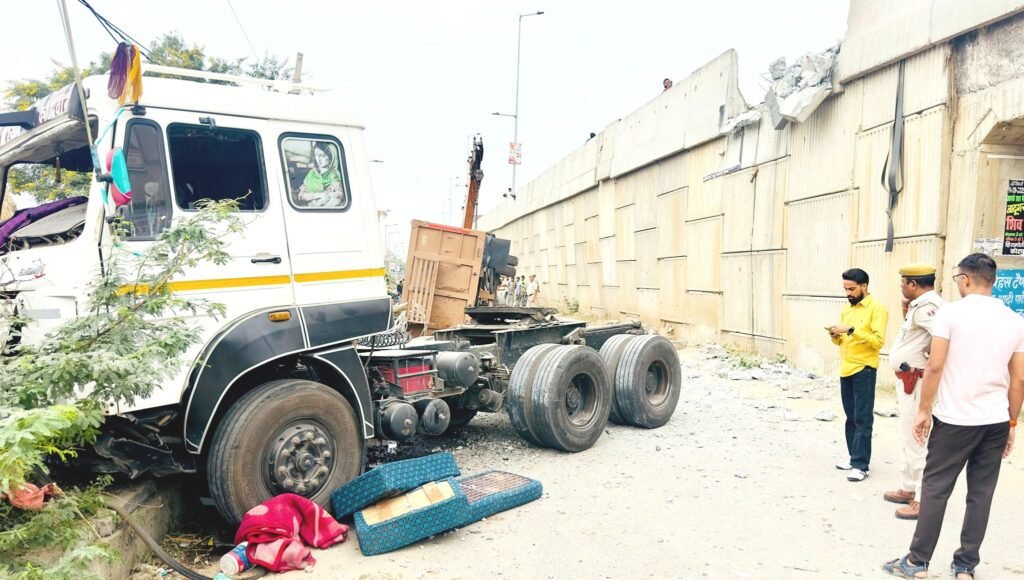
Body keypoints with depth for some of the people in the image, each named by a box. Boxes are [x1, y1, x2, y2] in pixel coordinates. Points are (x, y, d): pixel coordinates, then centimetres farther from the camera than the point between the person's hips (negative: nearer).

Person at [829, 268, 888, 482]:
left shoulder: (877, 309, -8)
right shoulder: (846, 309, 15)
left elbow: (878, 341, -18)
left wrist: (852, 330, -24)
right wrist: (836, 336, -1)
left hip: (864, 371, -7)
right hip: (845, 370, 7)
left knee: (862, 419, -4)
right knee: (851, 418, 12)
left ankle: (861, 465, -1)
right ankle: (855, 458, 21)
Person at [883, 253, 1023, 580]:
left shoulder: (951, 312, -9)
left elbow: (935, 366, -12)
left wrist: (924, 411, -3)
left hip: (955, 419, -4)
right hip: (996, 422, 5)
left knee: (935, 489, 3)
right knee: (981, 495, 10)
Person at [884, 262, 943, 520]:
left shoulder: (927, 306, -21)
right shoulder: (919, 304, 12)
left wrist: (930, 366, -22)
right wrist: (906, 313, 7)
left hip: (917, 382, -11)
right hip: (907, 380, 11)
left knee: (915, 441, -3)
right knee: (907, 439, 20)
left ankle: (924, 499, 6)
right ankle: (909, 488, 32)